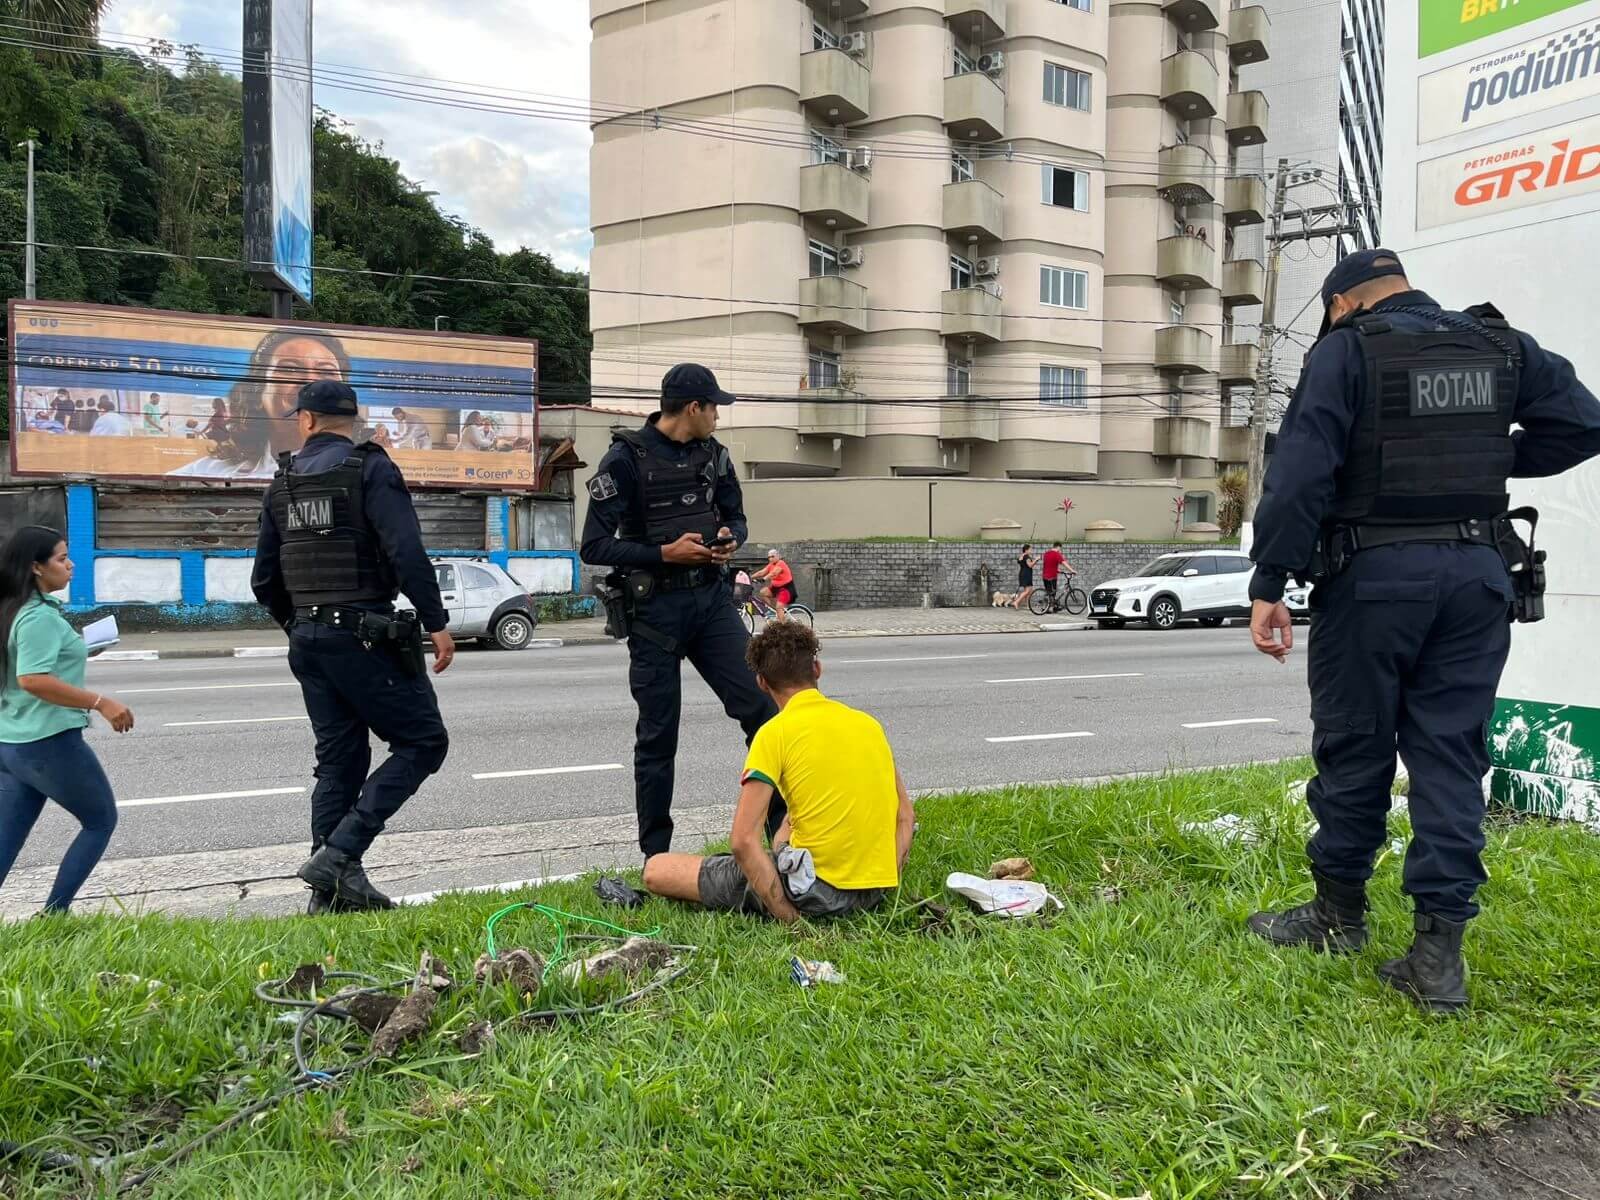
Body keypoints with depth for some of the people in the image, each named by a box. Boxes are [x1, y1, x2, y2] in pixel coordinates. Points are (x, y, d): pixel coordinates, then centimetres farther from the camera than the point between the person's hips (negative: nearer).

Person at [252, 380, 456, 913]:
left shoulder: (283, 483, 12)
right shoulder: (370, 469, -7)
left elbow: (265, 580, 16)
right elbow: (407, 553, -19)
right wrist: (436, 623, -14)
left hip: (308, 642, 7)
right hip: (365, 636, -7)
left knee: (339, 761, 13)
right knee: (422, 742, 1)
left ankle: (332, 891, 15)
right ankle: (339, 853, -9)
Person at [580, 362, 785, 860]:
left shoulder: (713, 454, 7)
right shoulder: (626, 458, -10)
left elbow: (735, 516, 20)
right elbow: (595, 546, -12)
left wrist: (730, 537, -4)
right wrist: (665, 553, -19)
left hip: (712, 598, 5)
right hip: (655, 608, -4)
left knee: (760, 707, -5)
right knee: (658, 736, 3)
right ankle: (656, 856, 16)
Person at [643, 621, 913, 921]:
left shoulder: (775, 733, -9)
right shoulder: (868, 722, 8)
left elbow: (744, 840, -17)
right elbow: (905, 816, 12)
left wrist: (788, 917, -13)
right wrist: (885, 885, 11)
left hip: (816, 895, -6)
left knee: (656, 869, 3)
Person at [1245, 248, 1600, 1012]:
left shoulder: (1346, 350, -4)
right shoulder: (1500, 346, 11)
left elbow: (1300, 471, -13)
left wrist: (1269, 585, -13)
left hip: (1375, 576, -4)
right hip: (1478, 575, 5)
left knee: (1354, 748, 8)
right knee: (1451, 756, 6)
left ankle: (1339, 913, 23)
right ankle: (1439, 953, 6)